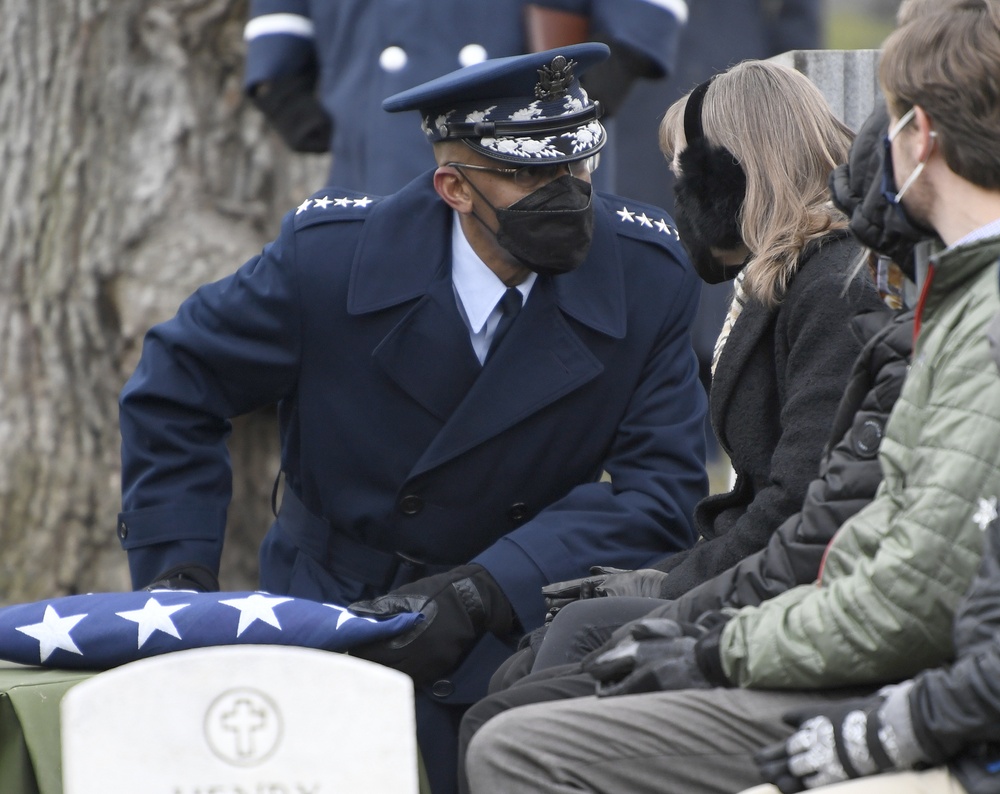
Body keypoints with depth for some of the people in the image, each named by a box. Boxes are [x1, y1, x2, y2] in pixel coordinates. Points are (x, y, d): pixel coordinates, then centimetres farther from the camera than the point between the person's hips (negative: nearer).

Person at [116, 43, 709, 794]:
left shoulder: (649, 278, -12)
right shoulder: (330, 258, -14)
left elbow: (660, 487, -15)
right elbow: (175, 388, 0)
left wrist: (480, 593, -27)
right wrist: (178, 574, -9)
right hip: (332, 612, 0)